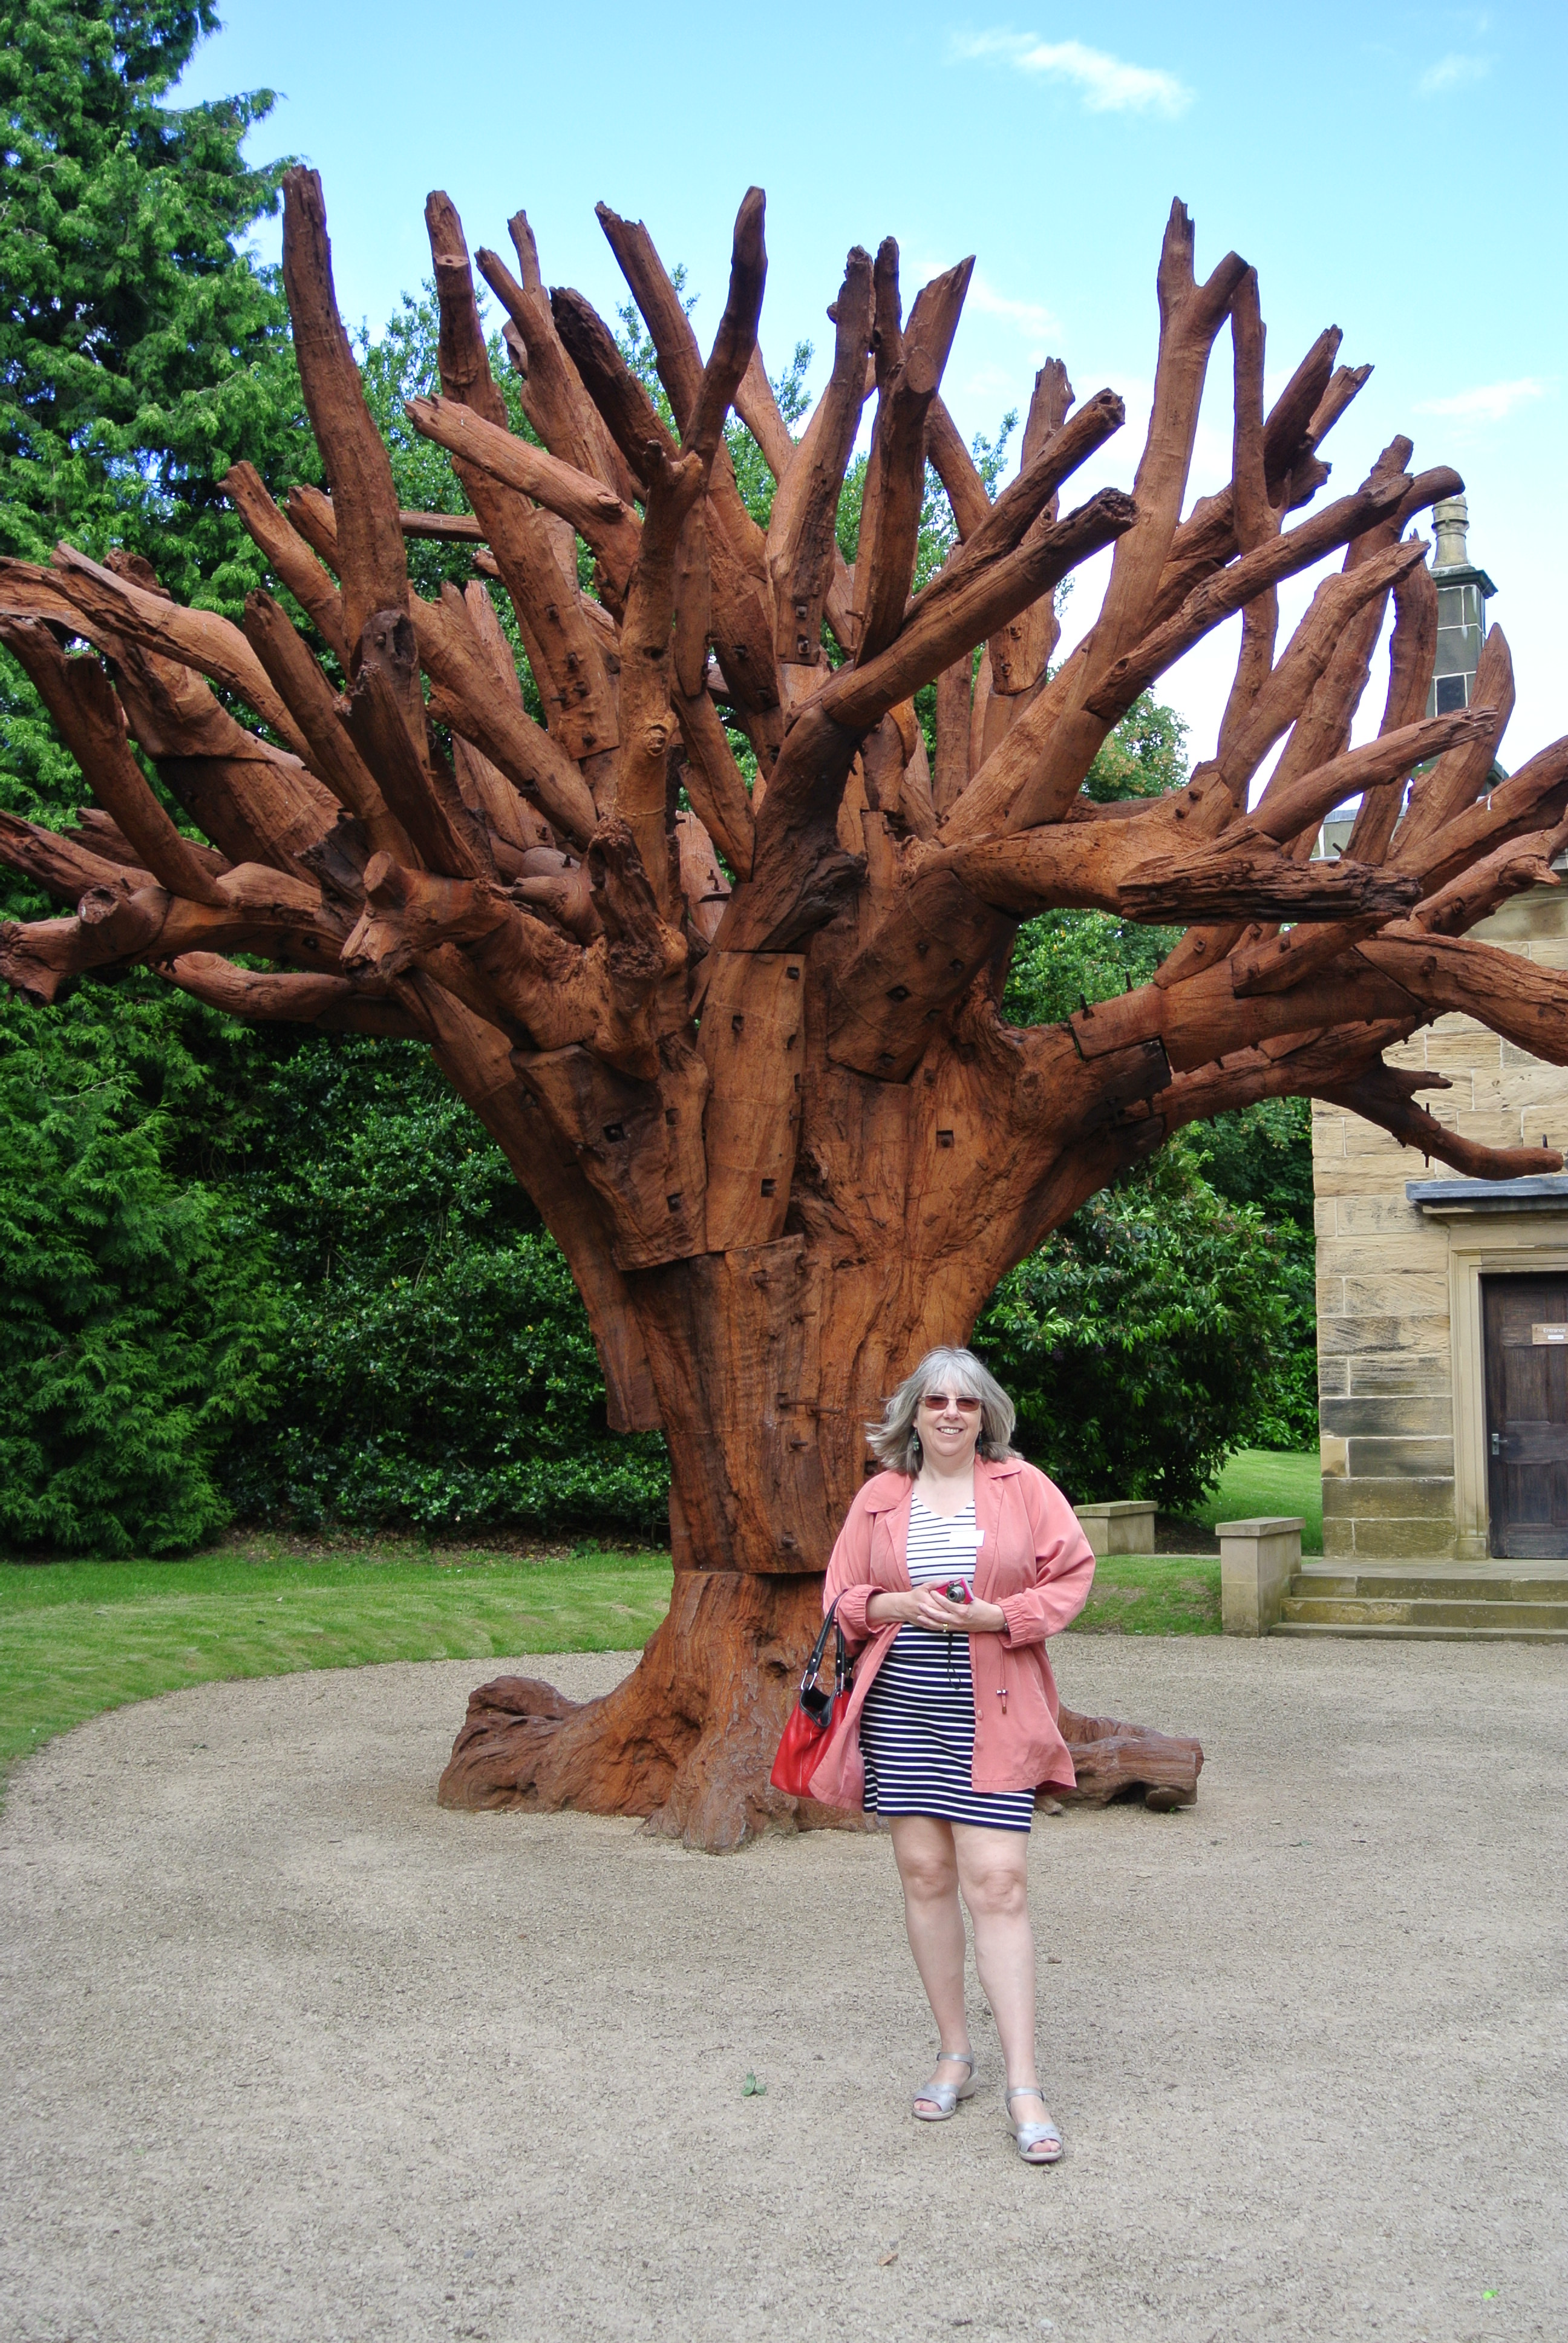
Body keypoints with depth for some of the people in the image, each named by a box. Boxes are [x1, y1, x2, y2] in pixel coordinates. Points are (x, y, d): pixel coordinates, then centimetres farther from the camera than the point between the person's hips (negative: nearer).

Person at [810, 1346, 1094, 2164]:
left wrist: (999, 1615, -13)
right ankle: (953, 2053, 22)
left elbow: (1072, 1575, 1)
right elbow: (841, 1596, 12)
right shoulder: (880, 1497, 8)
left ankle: (1023, 2086, -2)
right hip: (899, 1706, 3)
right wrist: (896, 1606, -9)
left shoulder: (1022, 1486, 3)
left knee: (998, 1882, -8)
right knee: (924, 1874, 6)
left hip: (989, 1711, -3)